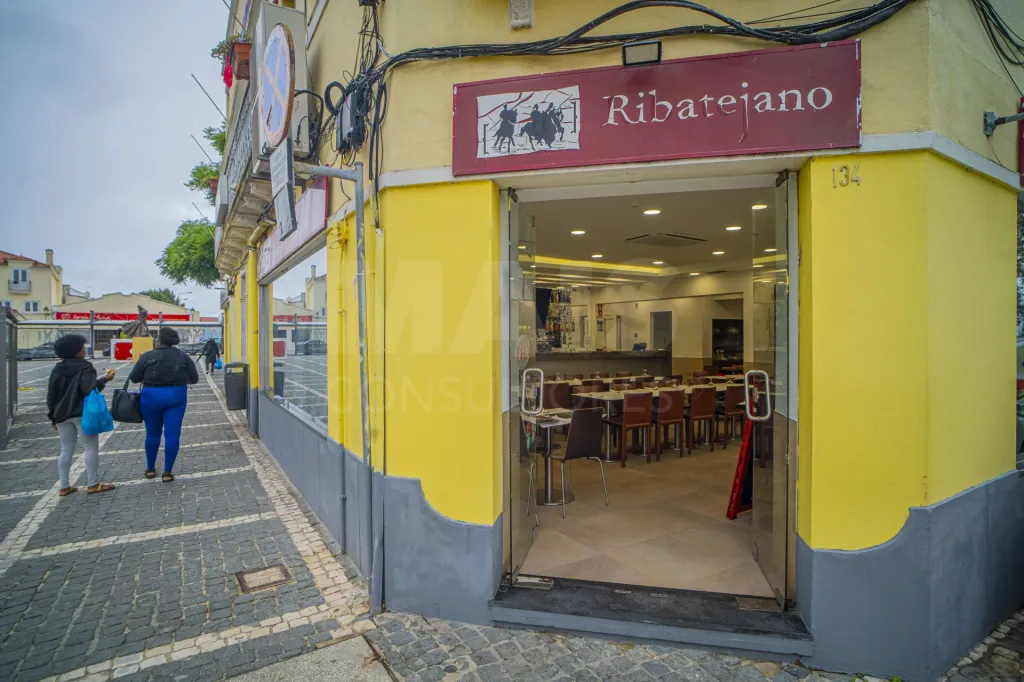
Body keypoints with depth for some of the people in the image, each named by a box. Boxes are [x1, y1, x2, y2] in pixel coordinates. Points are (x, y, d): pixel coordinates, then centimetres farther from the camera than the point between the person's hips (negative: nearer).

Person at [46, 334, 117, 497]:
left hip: (62, 415, 7)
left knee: (66, 450, 12)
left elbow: (51, 395, 11)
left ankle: (64, 486, 15)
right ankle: (93, 485, 1)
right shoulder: (85, 367, -11)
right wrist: (104, 379, -12)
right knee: (91, 448, 0)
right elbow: (89, 390, -22)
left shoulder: (57, 369, 9)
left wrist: (53, 416, 16)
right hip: (83, 414, -7)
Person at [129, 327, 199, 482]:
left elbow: (134, 378, -2)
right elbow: (194, 378, 2)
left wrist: (148, 377, 17)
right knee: (172, 434, 2)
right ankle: (167, 473, 4)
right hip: (176, 397, 0)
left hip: (151, 397, 0)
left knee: (152, 434, 16)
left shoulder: (147, 356, -7)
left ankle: (150, 469, 30)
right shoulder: (183, 357, -1)